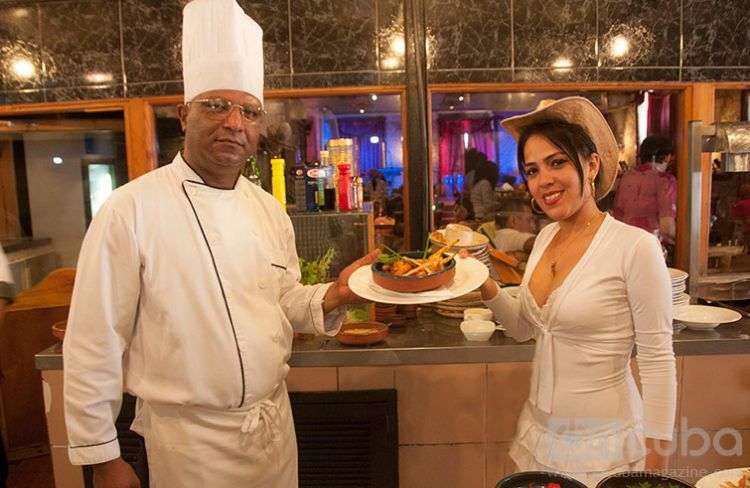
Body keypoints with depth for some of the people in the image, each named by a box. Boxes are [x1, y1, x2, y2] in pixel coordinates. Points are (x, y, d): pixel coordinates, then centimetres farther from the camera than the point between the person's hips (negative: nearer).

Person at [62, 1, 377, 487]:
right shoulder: (131, 209, -16)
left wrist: (332, 296, -10)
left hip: (276, 424, 6)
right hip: (190, 441, -5)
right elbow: (95, 342, -13)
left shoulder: (269, 209, 2)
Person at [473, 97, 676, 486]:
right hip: (539, 429, 6)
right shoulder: (546, 237, 1)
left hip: (603, 440, -6)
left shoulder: (635, 246, -19)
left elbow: (657, 361, -14)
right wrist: (487, 288, -8)